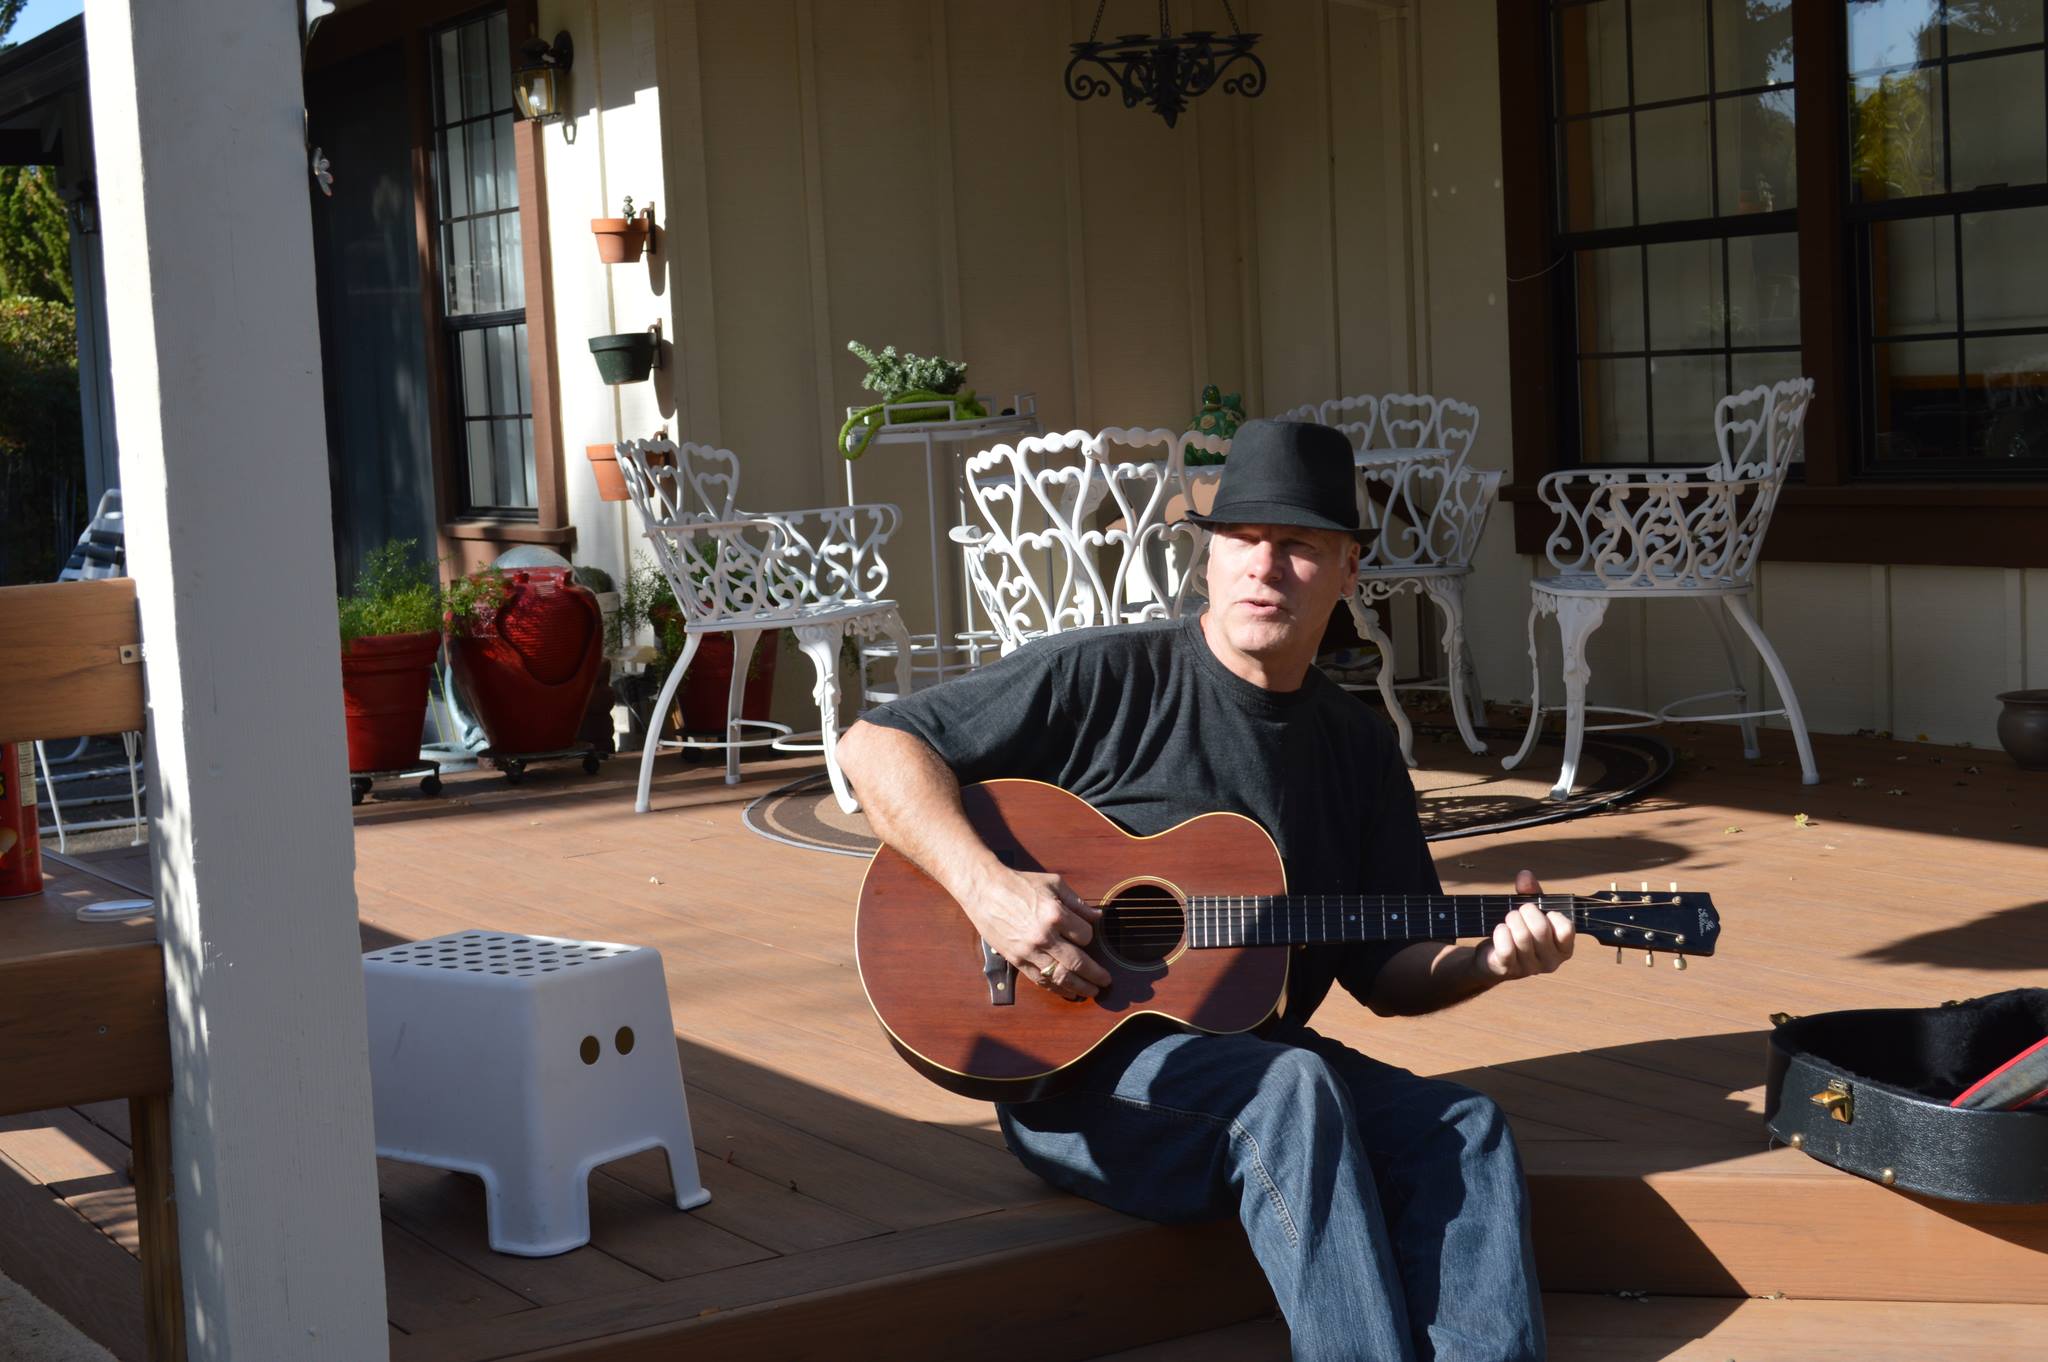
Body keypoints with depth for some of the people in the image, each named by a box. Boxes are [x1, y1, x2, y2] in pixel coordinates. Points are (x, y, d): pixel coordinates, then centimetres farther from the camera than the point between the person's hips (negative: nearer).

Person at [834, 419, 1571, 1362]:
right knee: (1294, 1089, -33)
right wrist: (986, 887, -22)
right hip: (1072, 1065, -5)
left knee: (1466, 1128, -18)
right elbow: (876, 746, -8)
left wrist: (1490, 959, -6)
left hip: (1250, 1053, 6)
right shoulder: (1109, 677, -4)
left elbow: (1385, 971, 16)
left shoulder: (1356, 744, 13)